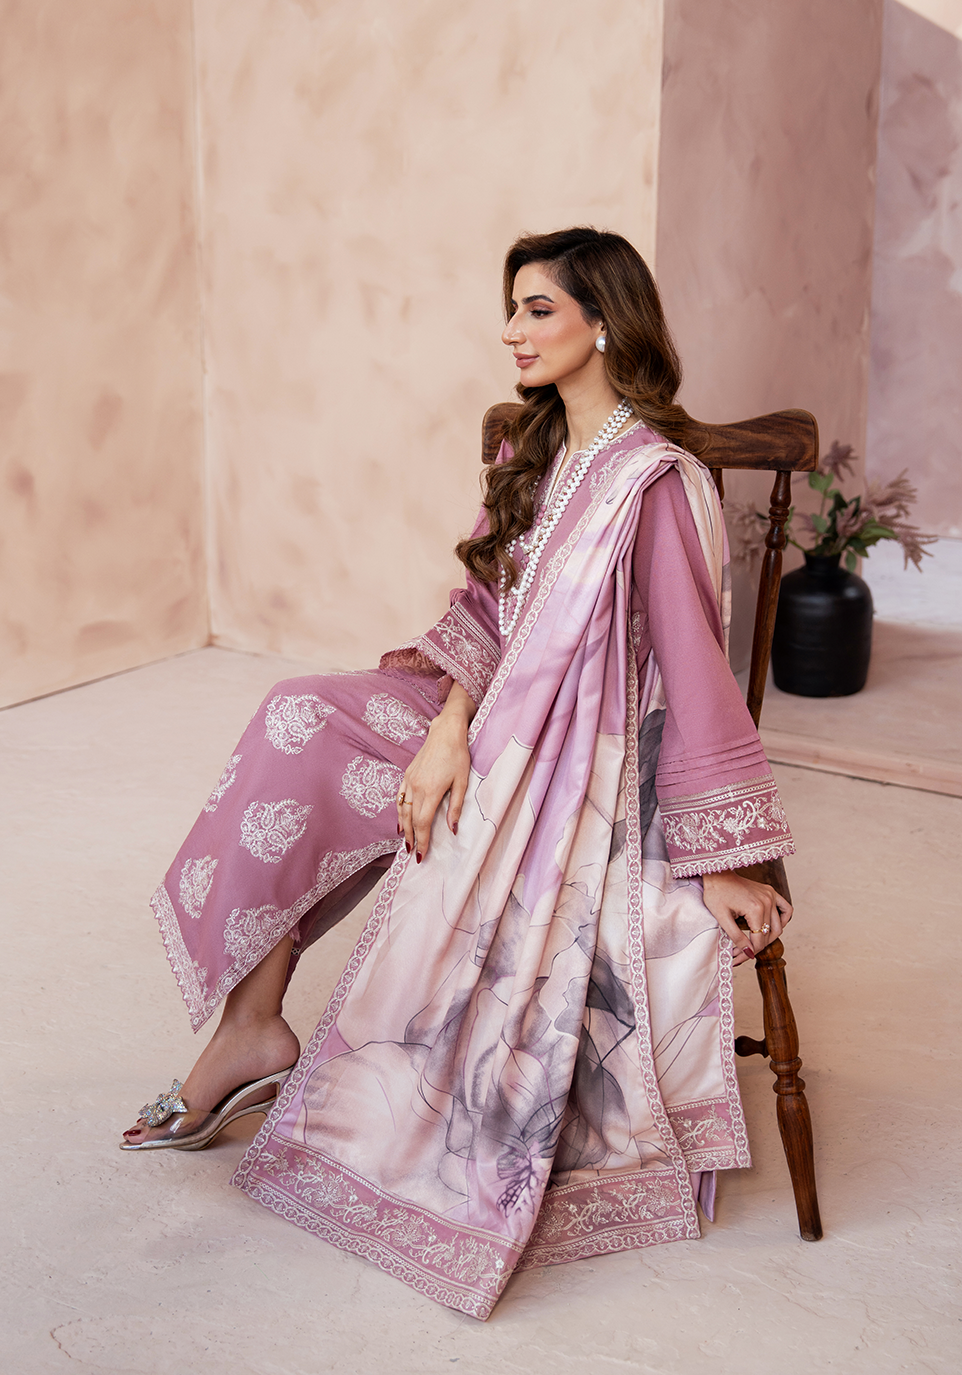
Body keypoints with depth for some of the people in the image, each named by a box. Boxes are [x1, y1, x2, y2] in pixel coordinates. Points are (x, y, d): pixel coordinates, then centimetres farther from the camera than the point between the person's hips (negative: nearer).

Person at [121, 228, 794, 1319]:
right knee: (303, 721, -9)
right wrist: (450, 727, -13)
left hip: (585, 774, -7)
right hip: (498, 729, 8)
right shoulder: (533, 453, 8)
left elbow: (693, 670, -18)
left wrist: (723, 862, -14)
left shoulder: (654, 482, -19)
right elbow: (487, 615, 6)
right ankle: (252, 1022, -6)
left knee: (448, 921, -21)